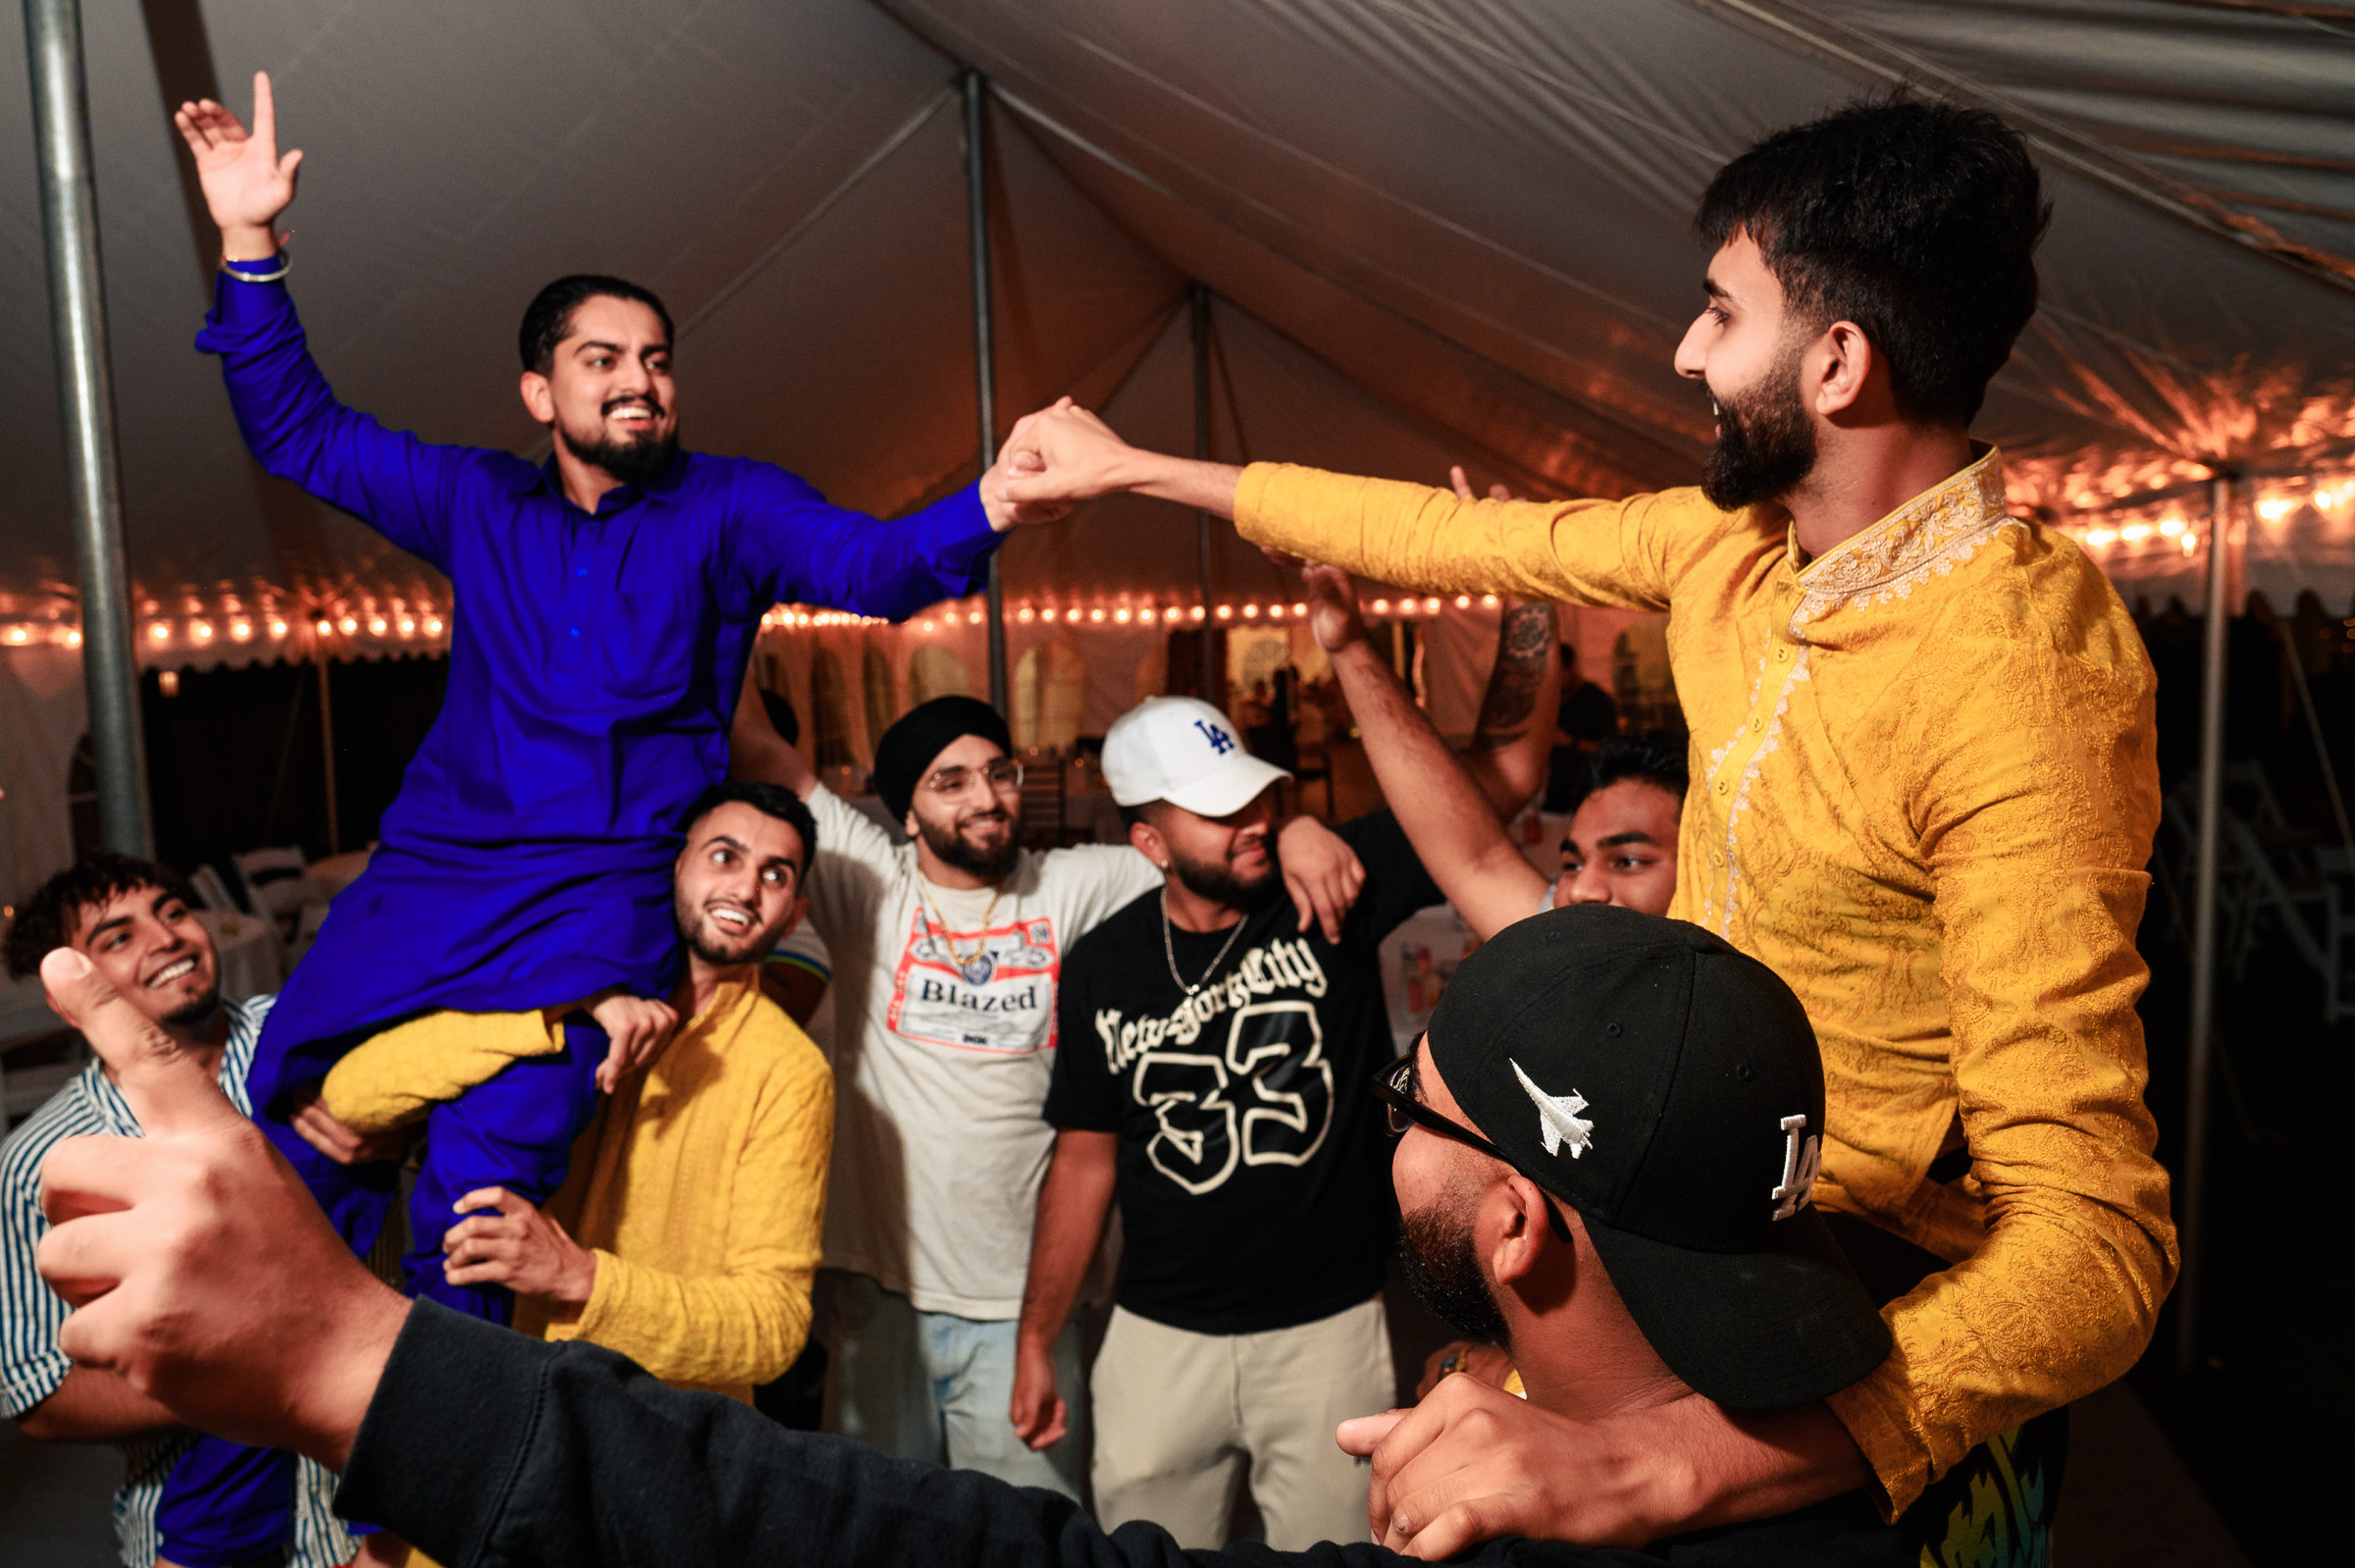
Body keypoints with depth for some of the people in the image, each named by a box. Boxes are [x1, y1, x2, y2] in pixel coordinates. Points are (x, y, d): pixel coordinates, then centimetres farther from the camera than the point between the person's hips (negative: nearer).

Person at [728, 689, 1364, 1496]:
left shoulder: (1073, 887, 0)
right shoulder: (865, 881, -2)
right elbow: (757, 750, -6)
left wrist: (1291, 829, -20)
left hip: (1020, 1299, 0)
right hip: (879, 1285, 0)